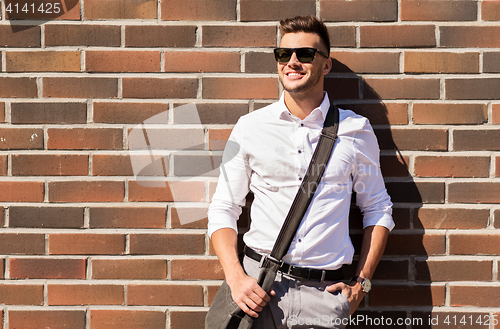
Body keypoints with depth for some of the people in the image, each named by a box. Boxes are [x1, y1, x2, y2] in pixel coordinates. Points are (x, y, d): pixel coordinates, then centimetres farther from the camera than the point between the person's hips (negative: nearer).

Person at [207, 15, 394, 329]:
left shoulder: (356, 131, 3)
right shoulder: (250, 127, 3)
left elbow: (378, 208, 11)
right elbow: (224, 208, 5)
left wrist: (361, 283, 3)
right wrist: (236, 278, -9)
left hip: (324, 292, 0)